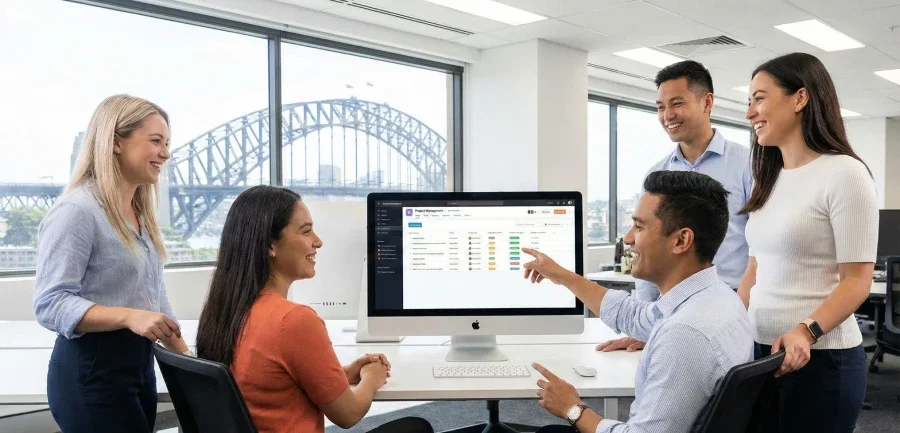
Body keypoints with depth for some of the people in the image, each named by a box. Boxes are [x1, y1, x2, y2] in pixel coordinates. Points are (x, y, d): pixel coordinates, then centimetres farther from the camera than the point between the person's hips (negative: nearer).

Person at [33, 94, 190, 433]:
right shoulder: (77, 211, -15)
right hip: (91, 371, -8)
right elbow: (50, 304, -20)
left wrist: (186, 354, 14)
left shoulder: (140, 214, 12)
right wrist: (128, 316, -31)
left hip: (139, 363, 8)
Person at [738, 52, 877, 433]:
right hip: (760, 352, 7)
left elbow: (856, 280, -13)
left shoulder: (844, 173, -9)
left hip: (819, 358, -6)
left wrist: (807, 331, -28)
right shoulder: (768, 179, 12)